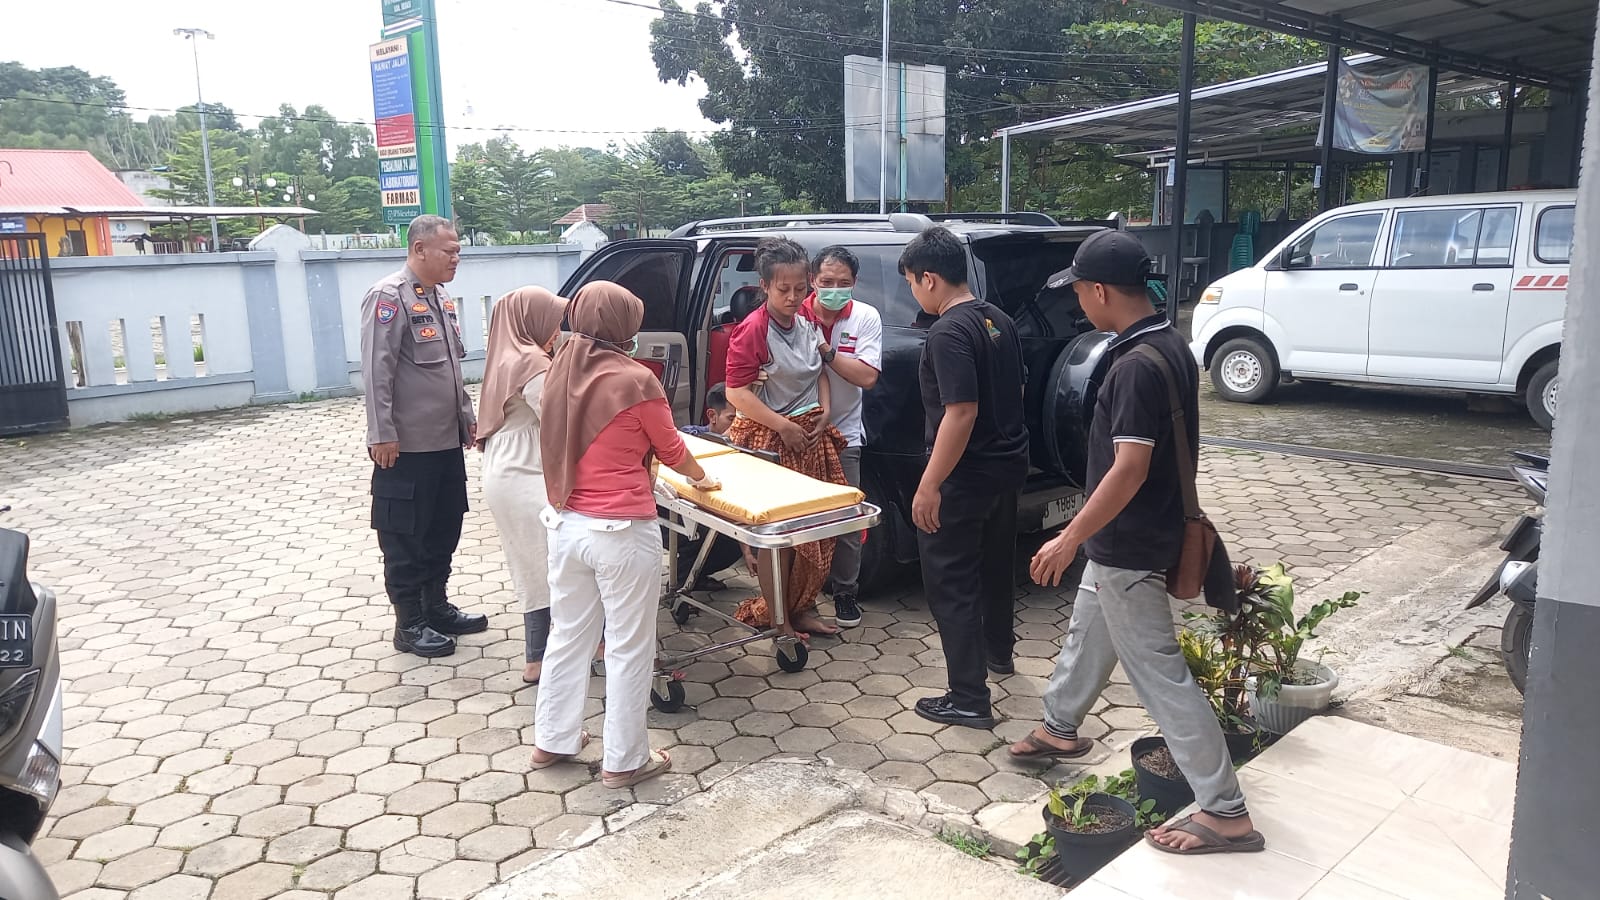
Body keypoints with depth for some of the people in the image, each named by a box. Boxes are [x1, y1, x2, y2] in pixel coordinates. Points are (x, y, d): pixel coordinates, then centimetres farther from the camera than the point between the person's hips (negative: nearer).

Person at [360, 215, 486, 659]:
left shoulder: (441, 298, 14)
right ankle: (409, 626, 13)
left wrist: (466, 416, 21)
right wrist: (382, 434, -21)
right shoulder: (389, 297, -14)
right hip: (407, 446, -8)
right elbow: (376, 371, -18)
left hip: (447, 441, 9)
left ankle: (437, 607, 30)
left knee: (444, 530, 16)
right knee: (407, 539, 3)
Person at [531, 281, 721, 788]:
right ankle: (625, 761, 17)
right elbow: (670, 449, 0)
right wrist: (701, 478, 19)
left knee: (567, 634, 20)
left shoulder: (560, 373, 3)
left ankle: (552, 740, 33)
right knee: (629, 648, 6)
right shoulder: (636, 380, -14)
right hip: (621, 533, -6)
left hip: (566, 526, 7)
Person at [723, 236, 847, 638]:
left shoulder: (808, 322, 4)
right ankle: (775, 617, 13)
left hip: (811, 436, 7)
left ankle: (802, 607, 27)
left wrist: (824, 412, 2)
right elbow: (737, 393, -19)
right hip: (770, 439, -7)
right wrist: (784, 427, -19)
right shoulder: (753, 330, -17)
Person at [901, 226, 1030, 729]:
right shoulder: (999, 322, 7)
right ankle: (998, 652, 46)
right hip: (1008, 464, 9)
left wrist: (929, 485, -25)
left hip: (965, 478, -9)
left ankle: (969, 699, 4)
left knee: (950, 583, 0)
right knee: (995, 563, 26)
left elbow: (962, 412, -27)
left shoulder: (948, 333, -21)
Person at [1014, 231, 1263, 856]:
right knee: (1087, 635, 26)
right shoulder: (1170, 345, 5)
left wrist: (1071, 538, -21)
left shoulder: (1136, 366, -26)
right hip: (1121, 540, 10)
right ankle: (1059, 730, 47)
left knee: (1159, 673, -2)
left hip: (1129, 546, -10)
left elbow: (1130, 468, -28)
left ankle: (1226, 813, 7)